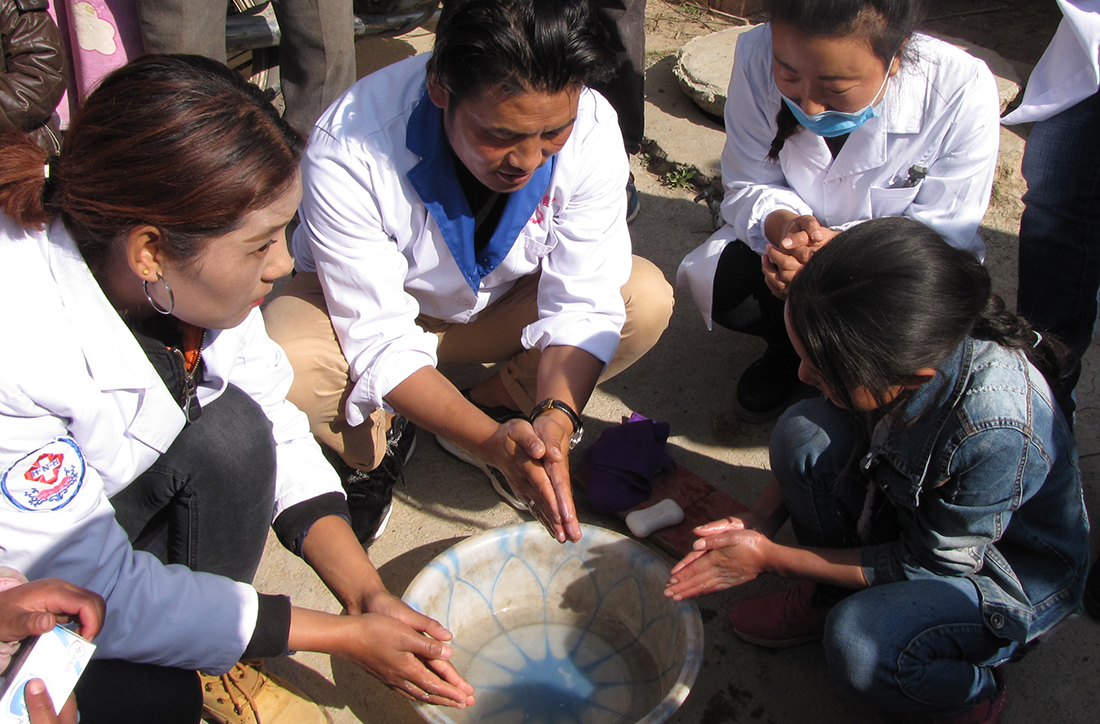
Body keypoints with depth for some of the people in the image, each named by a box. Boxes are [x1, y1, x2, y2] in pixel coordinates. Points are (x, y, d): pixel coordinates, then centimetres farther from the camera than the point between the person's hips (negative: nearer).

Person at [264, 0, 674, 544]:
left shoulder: (591, 131, -28)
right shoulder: (347, 151, -36)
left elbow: (582, 307, -23)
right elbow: (382, 342, -32)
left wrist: (555, 418, -41)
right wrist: (490, 441, -45)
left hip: (505, 303, 3)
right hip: (370, 305, -2)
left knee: (648, 300, -21)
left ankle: (491, 405, 0)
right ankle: (373, 448, 2)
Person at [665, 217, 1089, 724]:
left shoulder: (999, 436, -41)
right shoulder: (905, 350, -26)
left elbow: (924, 566, -24)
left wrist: (770, 558, -21)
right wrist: (760, 518, -12)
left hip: (1013, 575, -5)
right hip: (916, 510, 6)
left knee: (860, 645, -32)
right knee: (802, 432, -21)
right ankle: (828, 596, 3)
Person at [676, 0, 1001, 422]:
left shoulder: (963, 92, -28)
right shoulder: (757, 56, -22)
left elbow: (942, 233, -24)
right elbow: (748, 185, -13)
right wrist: (784, 225, -38)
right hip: (796, 239, 2)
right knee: (709, 276, -27)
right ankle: (791, 346, 6)